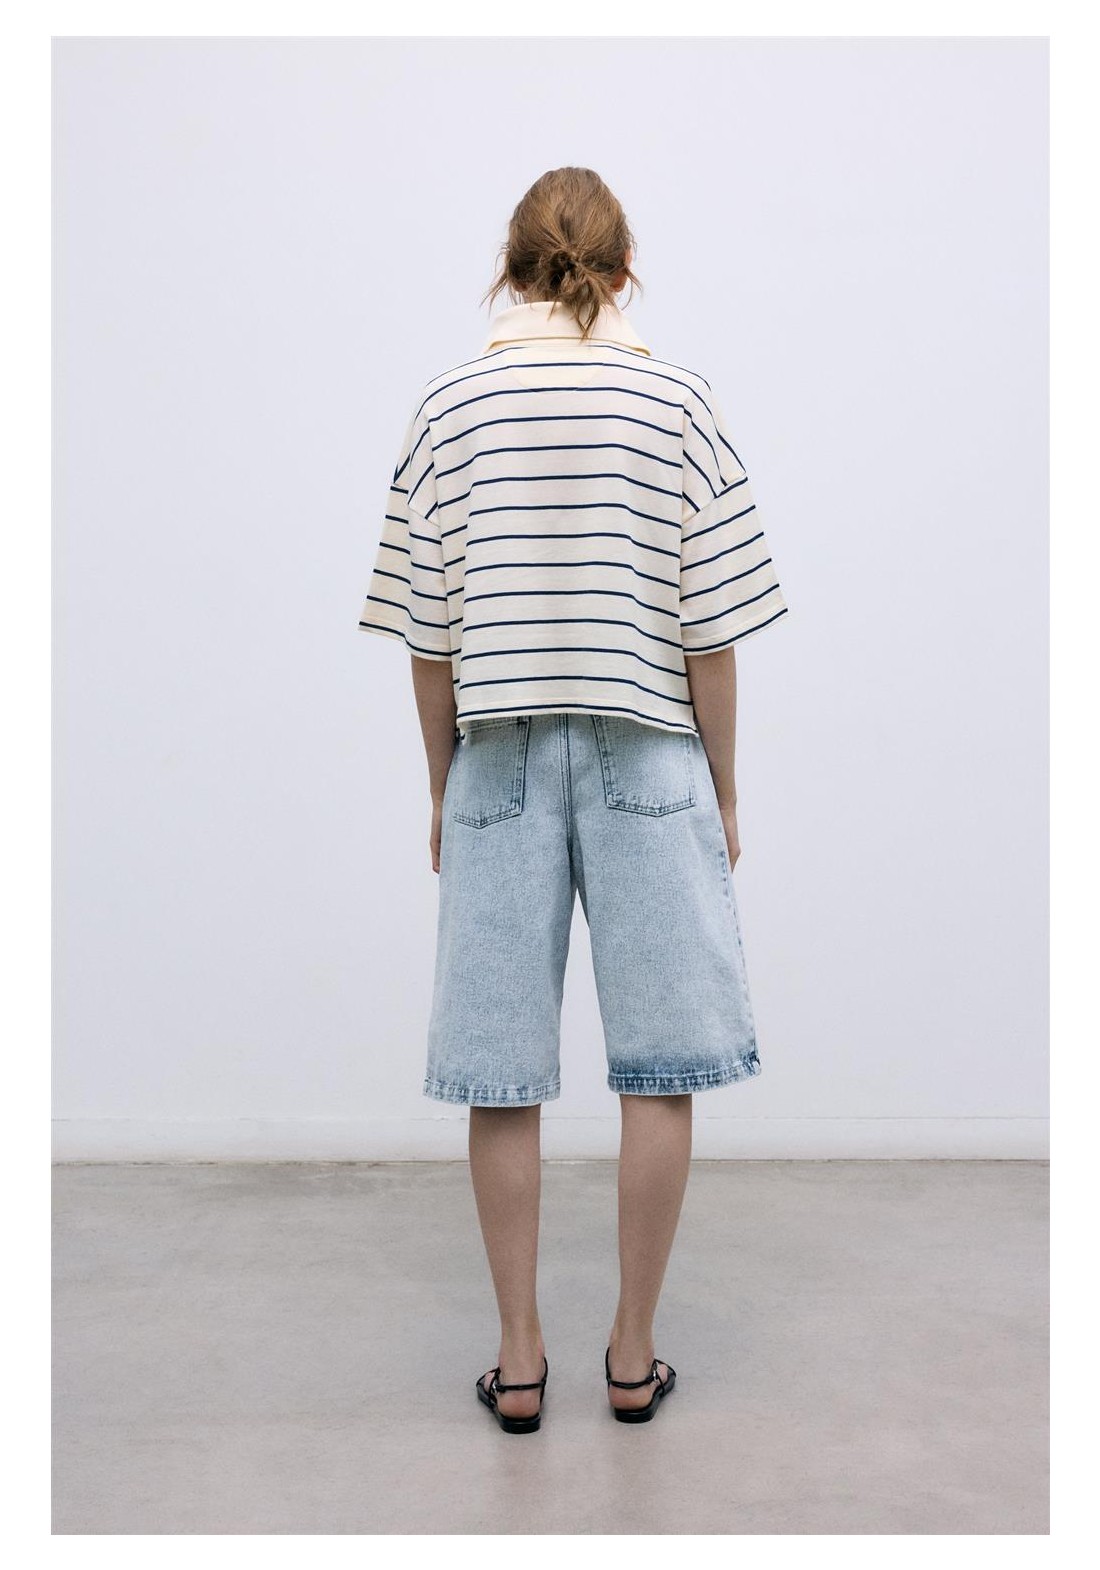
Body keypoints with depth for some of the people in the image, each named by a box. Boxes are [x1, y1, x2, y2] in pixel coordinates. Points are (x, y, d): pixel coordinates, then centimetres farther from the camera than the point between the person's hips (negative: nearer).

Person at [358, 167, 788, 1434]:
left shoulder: (449, 407, 2)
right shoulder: (677, 402, -1)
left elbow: (426, 633, 1)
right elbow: (710, 629, -2)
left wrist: (441, 788, 11)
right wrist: (722, 793, 7)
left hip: (498, 760, 1)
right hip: (648, 757, -1)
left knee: (501, 1074, 8)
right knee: (660, 1069, 9)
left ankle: (519, 1360, 18)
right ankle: (634, 1355, 18)